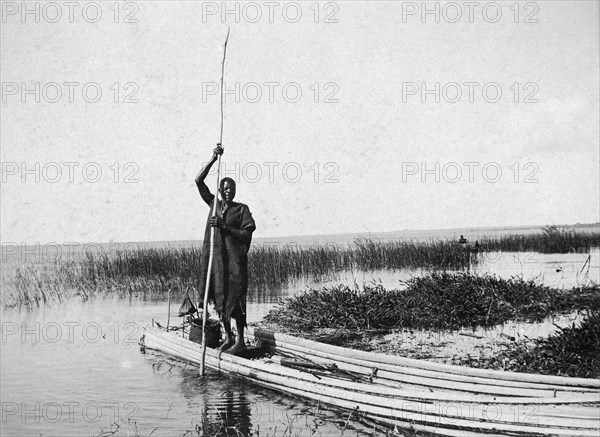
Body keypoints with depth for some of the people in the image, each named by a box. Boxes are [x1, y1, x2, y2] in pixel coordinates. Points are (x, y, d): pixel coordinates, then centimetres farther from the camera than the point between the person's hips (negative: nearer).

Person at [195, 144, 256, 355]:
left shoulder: (242, 209, 0)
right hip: (215, 257, 5)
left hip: (234, 258, -4)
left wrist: (224, 226, -17)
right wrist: (213, 159, -2)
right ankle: (228, 337, 19)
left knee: (235, 298, -6)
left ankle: (240, 340, 0)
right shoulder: (214, 204, 11)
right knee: (219, 298, 8)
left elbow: (247, 234, -8)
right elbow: (199, 181, 6)